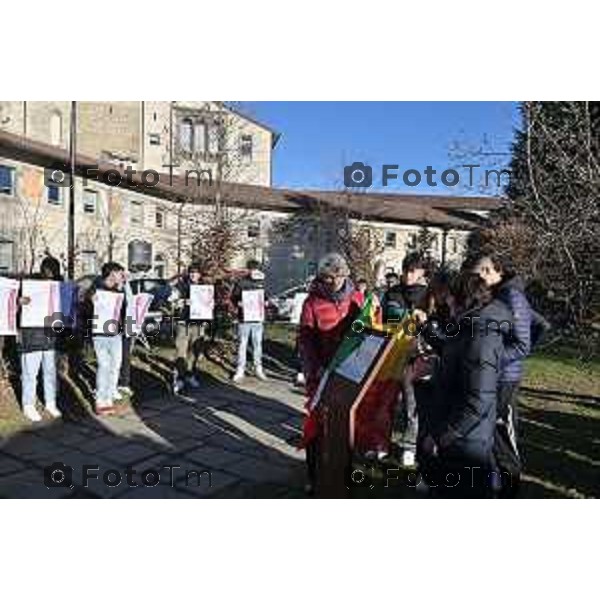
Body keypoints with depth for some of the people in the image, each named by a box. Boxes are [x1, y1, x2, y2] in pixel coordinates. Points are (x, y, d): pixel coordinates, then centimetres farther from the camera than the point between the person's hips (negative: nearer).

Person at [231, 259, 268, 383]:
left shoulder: (261, 282, 7)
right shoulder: (241, 282, -4)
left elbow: (265, 297, 18)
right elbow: (233, 297, 1)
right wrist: (238, 303, -18)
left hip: (258, 318, 3)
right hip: (244, 318, -3)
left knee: (258, 344, 11)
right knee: (242, 344, 2)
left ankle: (258, 369, 22)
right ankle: (240, 370, 11)